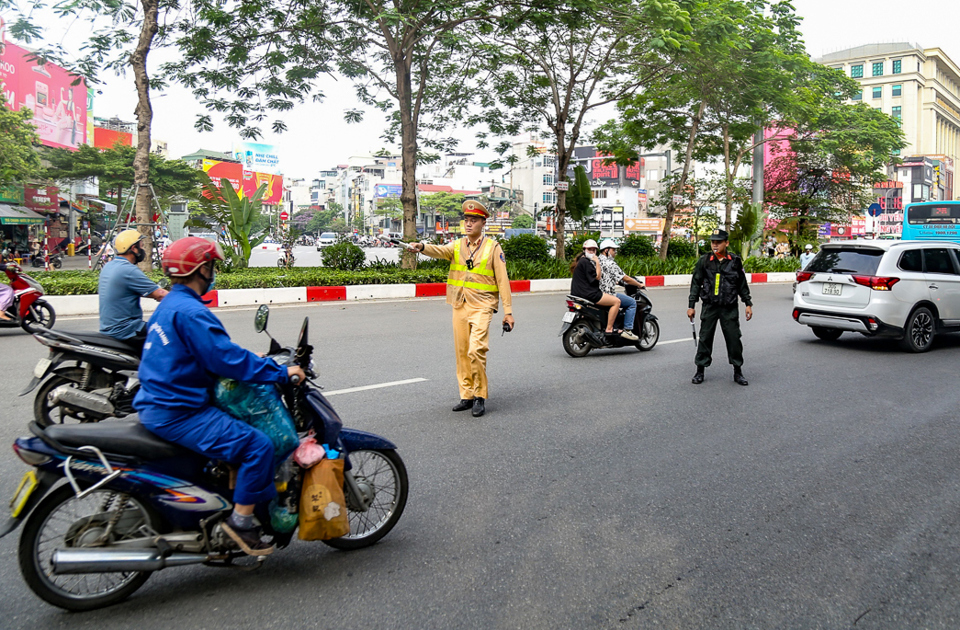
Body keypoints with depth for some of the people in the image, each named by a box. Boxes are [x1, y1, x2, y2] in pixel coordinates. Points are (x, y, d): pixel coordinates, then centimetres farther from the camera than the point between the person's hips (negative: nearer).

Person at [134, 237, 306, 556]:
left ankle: (229, 497, 32)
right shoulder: (190, 311, -19)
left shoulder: (169, 305, 16)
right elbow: (227, 359, -24)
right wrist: (281, 371, -17)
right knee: (258, 444, -18)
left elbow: (212, 350, 24)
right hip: (176, 414, -11)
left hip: (157, 404, 11)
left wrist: (253, 359, 18)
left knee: (238, 424, 27)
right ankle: (240, 519, -9)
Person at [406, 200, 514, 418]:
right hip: (459, 306, 4)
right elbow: (439, 251, -12)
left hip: (482, 306, -4)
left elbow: (502, 280, 1)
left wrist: (508, 311, -3)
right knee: (461, 352, 8)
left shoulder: (492, 247, 2)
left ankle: (480, 396, -1)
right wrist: (421, 247, -34)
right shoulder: (457, 246, 10)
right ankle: (467, 396, 21)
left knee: (476, 350, -16)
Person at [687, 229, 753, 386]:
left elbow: (742, 285, 11)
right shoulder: (704, 261, 1)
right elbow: (696, 284, 3)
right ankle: (700, 370, 14)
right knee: (705, 338, 3)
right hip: (709, 307, 0)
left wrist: (748, 304, 8)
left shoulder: (735, 261, 3)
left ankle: (738, 372, 15)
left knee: (734, 338, 2)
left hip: (730, 308, 0)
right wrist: (691, 306, 0)